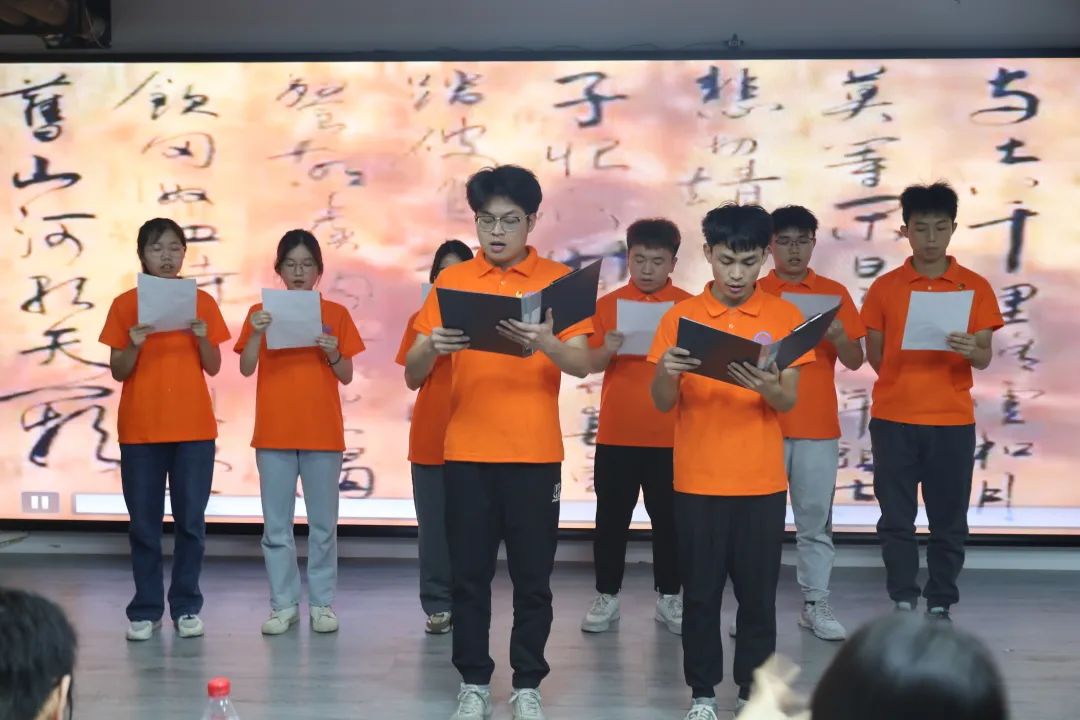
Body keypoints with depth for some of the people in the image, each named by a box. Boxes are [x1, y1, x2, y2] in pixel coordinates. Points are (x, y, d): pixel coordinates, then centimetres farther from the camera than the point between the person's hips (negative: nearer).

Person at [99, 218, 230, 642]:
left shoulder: (202, 301, 4)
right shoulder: (125, 304, 2)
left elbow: (214, 368, 4)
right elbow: (118, 372, 1)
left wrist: (202, 337, -13)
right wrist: (134, 345, -17)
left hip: (194, 428, 0)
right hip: (140, 429, 0)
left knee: (190, 521, 2)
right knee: (144, 523, 3)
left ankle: (187, 607, 11)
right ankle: (145, 610, 10)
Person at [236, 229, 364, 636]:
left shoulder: (335, 314, 4)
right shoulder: (261, 312, 5)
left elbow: (347, 377, 4)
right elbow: (246, 370, -4)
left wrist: (332, 353, -15)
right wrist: (256, 335, -20)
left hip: (323, 432, 0)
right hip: (273, 432, 1)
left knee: (323, 524, 4)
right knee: (276, 525, 3)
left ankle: (322, 603, 12)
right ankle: (283, 604, 11)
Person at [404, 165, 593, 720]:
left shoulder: (558, 280, 1)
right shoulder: (451, 282, 4)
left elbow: (582, 364, -9)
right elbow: (413, 376, 1)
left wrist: (546, 344, -29)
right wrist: (431, 347, -21)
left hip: (535, 455, -1)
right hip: (466, 453, 1)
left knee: (532, 576, 5)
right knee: (468, 574, 5)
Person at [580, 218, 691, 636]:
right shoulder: (607, 304, 3)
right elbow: (590, 364, 0)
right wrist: (607, 350, -21)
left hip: (670, 436, 0)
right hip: (616, 433, 1)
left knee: (668, 518, 7)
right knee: (611, 517, 6)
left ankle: (669, 598, 18)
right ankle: (607, 597, 16)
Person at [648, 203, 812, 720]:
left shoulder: (785, 317, 0)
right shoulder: (680, 316, 0)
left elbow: (789, 401, -5)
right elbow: (662, 404, -2)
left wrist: (767, 387, -28)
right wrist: (667, 372, -24)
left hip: (762, 482, 0)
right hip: (697, 481, 0)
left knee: (758, 593, 6)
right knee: (700, 593, 6)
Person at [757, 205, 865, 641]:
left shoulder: (834, 293, 6)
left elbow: (854, 361, 5)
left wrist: (839, 337, -15)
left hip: (818, 425, 1)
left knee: (815, 519, 4)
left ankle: (815, 604, 11)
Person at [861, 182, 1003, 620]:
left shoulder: (975, 287, 2)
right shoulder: (884, 287, 3)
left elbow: (985, 358, -2)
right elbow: (875, 357, 8)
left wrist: (971, 350, -21)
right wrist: (902, 382, -3)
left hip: (952, 420, 0)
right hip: (893, 419, 0)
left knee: (949, 519, 4)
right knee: (896, 519, 2)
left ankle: (940, 607, 14)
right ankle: (903, 604, 11)